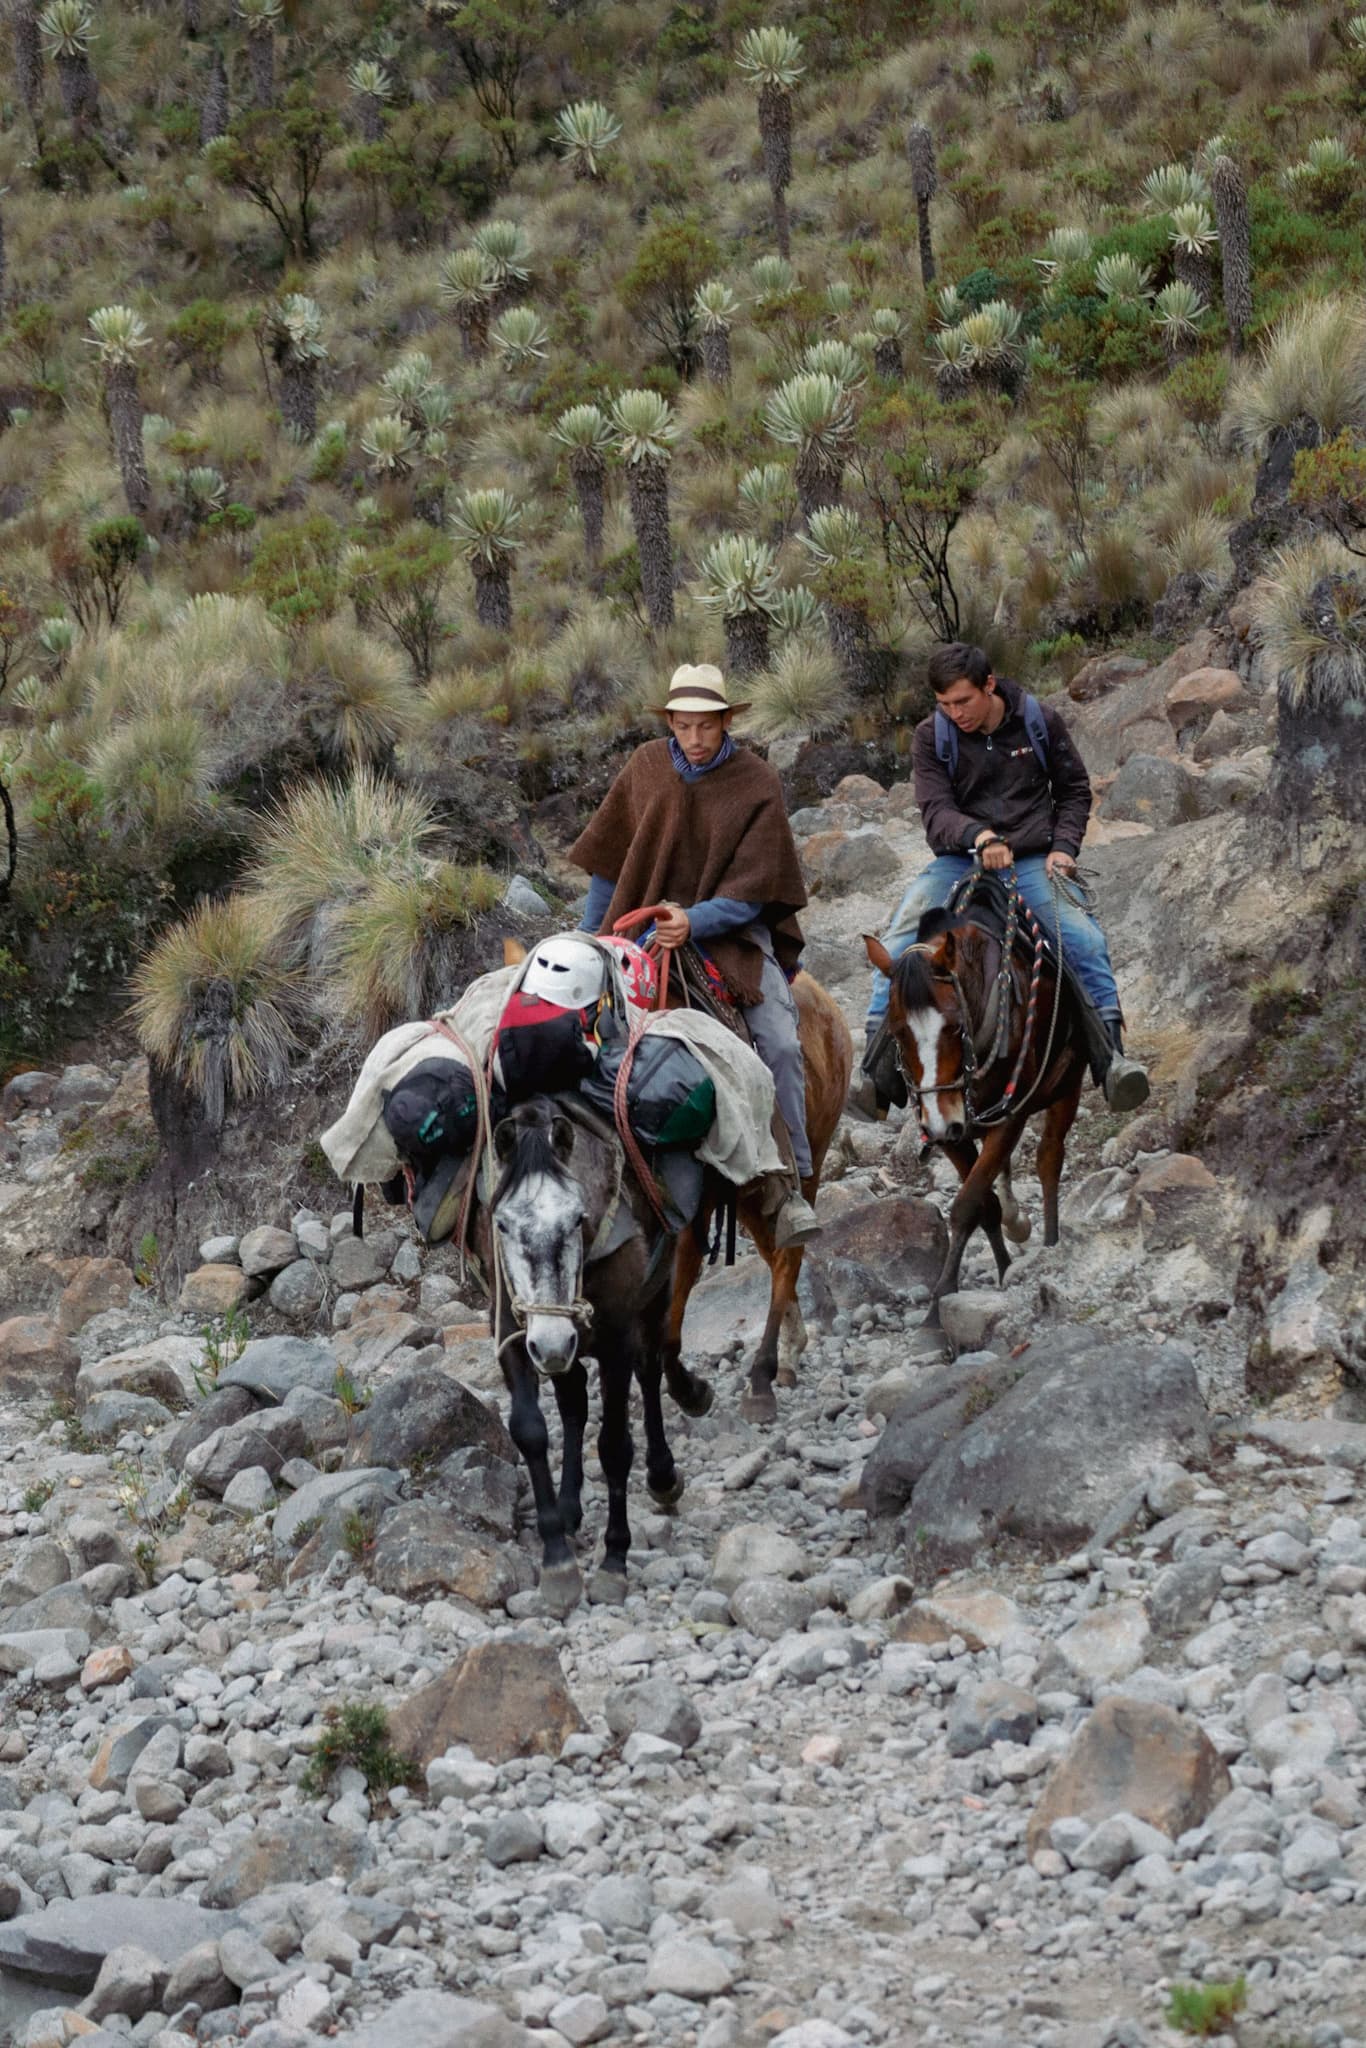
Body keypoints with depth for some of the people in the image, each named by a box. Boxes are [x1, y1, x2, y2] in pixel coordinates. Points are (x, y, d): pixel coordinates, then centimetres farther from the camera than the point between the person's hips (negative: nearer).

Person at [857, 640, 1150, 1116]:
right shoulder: (931, 737, 1)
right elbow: (936, 813, -9)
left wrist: (1064, 846, -2)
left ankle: (1111, 1055, -27)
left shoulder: (1040, 721, 3)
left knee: (1084, 938, -26)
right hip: (958, 862, 0)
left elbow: (1074, 790, 15)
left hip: (1032, 862, 0)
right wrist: (978, 835, -30)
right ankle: (879, 1067, -26)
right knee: (900, 942, -24)